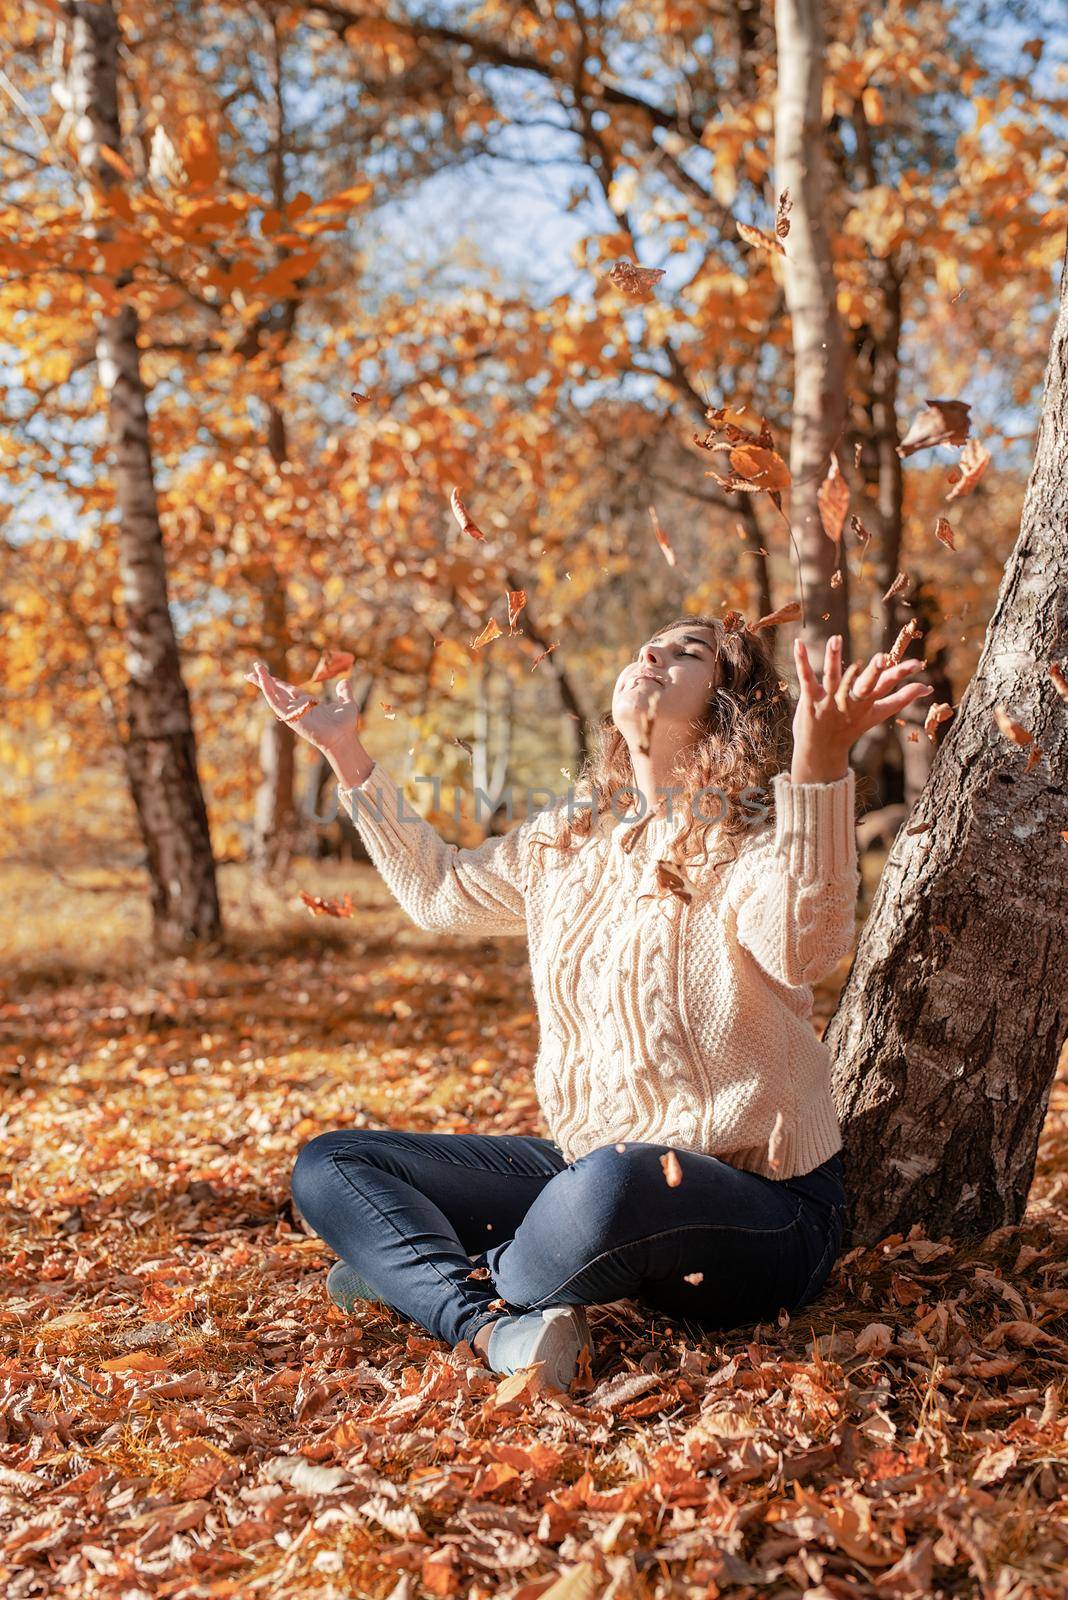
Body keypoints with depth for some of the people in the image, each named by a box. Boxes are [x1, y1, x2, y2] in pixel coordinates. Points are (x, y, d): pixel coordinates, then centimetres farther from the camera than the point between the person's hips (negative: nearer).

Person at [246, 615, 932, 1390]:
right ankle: (497, 1329, -25)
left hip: (755, 1212, -7)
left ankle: (446, 1281, -9)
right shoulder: (568, 839, 10)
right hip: (584, 1167, 7)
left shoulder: (757, 838, -12)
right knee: (330, 1164, 1)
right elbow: (441, 892, 27)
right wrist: (348, 754, 22)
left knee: (620, 1179, -41)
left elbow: (801, 948, -36)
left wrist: (819, 763, -51)